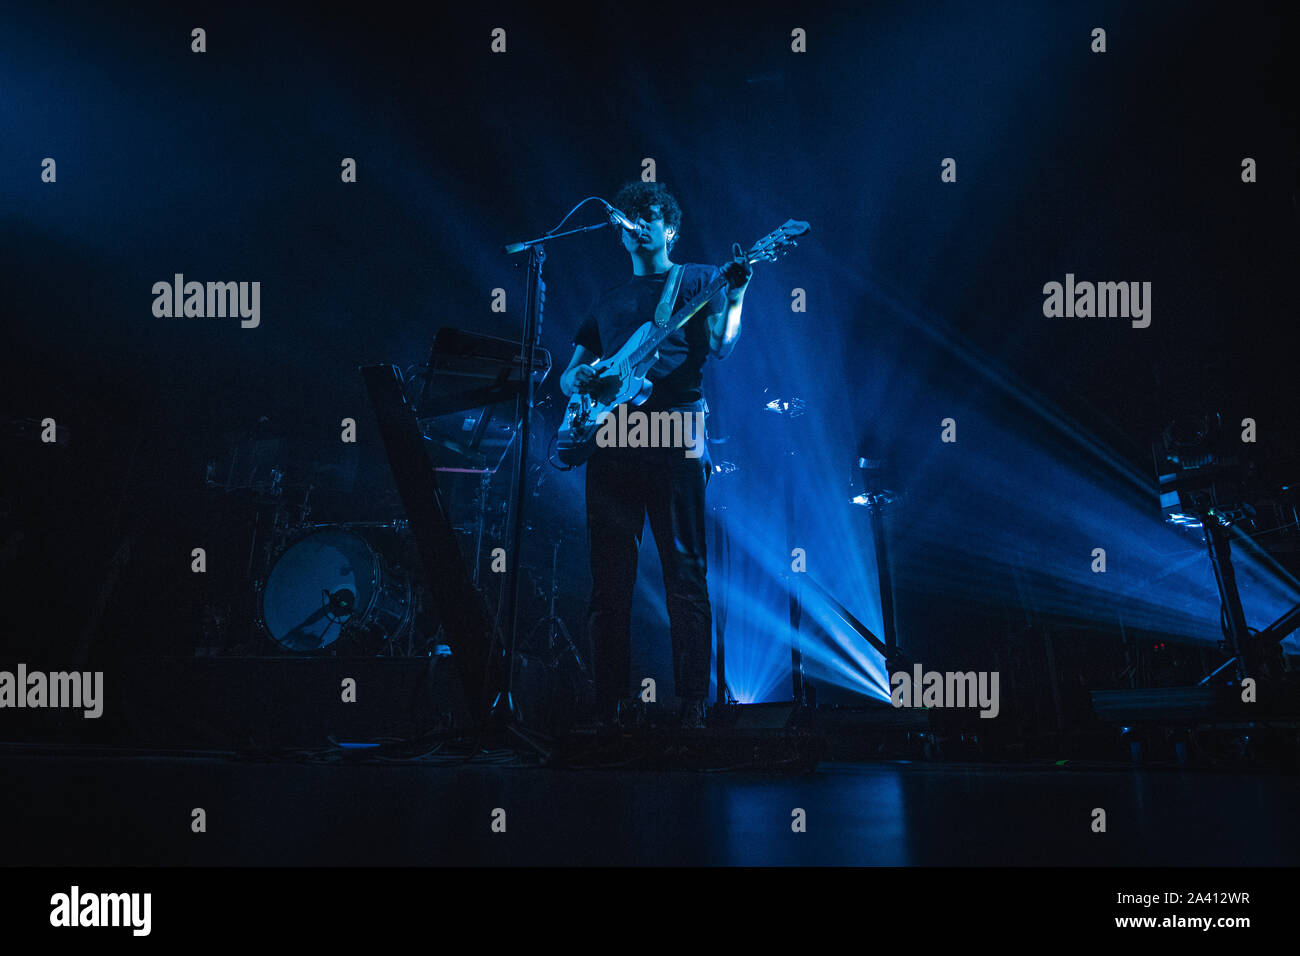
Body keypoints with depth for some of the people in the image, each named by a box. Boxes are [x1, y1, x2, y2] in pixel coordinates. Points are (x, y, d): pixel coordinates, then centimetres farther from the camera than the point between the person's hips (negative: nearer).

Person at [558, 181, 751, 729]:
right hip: (611, 440, 4)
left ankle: (692, 706, -8)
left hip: (675, 436, -4)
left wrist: (735, 295, -18)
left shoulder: (698, 280, 12)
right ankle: (608, 706, 5)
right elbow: (568, 375, 24)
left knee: (685, 572, -7)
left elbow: (719, 346, -4)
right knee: (609, 580, 2)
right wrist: (579, 380, 2)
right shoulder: (608, 303, 24)